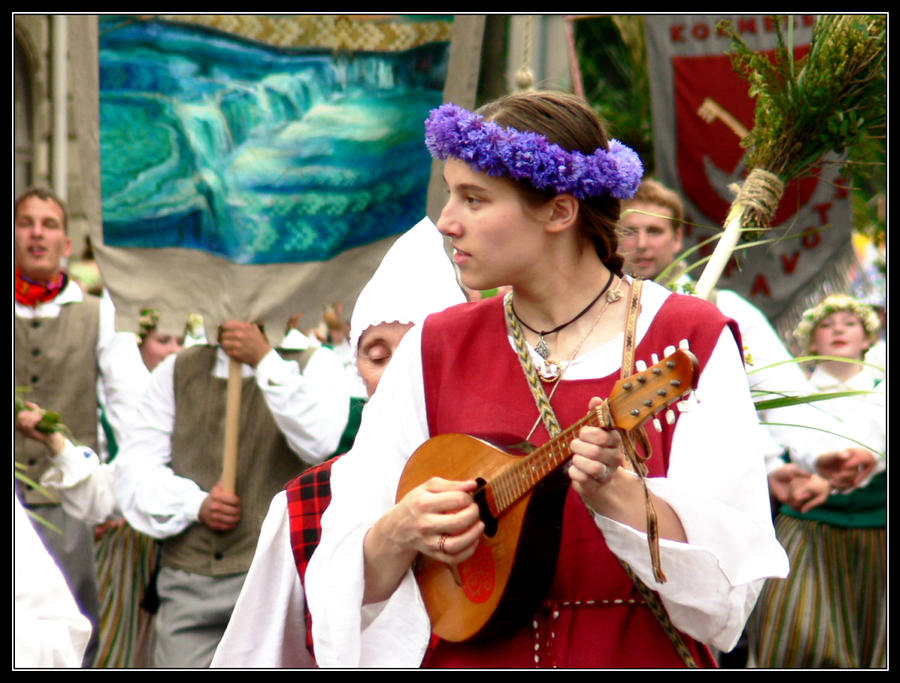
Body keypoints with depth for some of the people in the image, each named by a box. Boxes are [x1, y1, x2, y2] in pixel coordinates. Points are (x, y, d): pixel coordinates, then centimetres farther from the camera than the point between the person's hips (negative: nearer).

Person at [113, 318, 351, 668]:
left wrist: (264, 360, -15)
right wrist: (196, 504, -8)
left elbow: (319, 441, -14)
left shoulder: (314, 364, 6)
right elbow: (132, 468, 8)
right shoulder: (177, 370, 15)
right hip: (188, 583, 3)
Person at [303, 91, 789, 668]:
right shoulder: (435, 348, 11)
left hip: (639, 656, -2)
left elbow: (728, 572, -7)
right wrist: (400, 532, -10)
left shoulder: (691, 339, 3)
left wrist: (614, 491, -21)